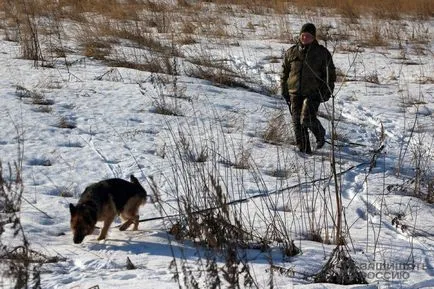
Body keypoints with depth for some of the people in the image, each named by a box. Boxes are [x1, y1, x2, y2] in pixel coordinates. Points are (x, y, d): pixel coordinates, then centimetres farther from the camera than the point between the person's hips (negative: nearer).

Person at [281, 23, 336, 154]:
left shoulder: (322, 53, 3)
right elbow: (284, 72, 17)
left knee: (307, 119, -17)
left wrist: (326, 92, -3)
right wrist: (284, 90, 11)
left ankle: (320, 134, 14)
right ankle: (303, 148, 11)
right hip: (295, 93, 4)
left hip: (313, 93, -4)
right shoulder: (291, 52, 10)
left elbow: (330, 74, 5)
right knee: (297, 121, 0)